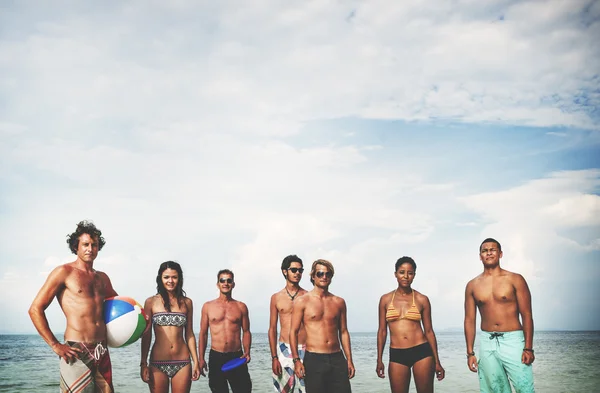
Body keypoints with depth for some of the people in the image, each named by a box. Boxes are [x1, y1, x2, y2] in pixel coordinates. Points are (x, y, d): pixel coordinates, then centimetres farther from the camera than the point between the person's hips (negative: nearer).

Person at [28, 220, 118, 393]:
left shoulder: (102, 278, 16)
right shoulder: (64, 272, -2)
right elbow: (35, 309, -5)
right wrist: (55, 345, -10)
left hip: (102, 353, 6)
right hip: (76, 353, -6)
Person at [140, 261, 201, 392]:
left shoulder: (186, 302, 8)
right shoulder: (151, 302, 3)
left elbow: (189, 334, 10)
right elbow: (146, 335, 2)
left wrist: (196, 362, 4)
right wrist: (143, 364, -3)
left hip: (182, 363, 1)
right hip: (158, 363, -1)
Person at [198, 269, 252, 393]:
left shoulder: (241, 307, 7)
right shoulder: (208, 306, 6)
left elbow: (246, 332, 8)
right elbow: (203, 334, 8)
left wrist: (247, 352, -8)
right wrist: (201, 358, 3)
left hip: (237, 357, 0)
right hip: (216, 357, 0)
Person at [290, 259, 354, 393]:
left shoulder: (339, 302, 11)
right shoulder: (303, 301, 0)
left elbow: (343, 332, 15)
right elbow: (293, 332, -1)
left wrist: (349, 360, 10)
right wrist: (296, 360, -9)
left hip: (337, 358, 3)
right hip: (313, 360, -3)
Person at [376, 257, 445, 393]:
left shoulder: (422, 299, 4)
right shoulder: (385, 299, 7)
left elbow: (429, 331, 7)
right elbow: (382, 331, 10)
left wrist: (437, 361, 6)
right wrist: (379, 360, 7)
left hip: (421, 352, -1)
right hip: (396, 355, 1)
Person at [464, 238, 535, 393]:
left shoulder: (515, 280, 0)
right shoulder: (472, 285, 8)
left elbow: (527, 315, -3)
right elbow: (469, 320, 10)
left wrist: (528, 348, -10)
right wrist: (470, 352, 5)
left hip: (513, 340, -3)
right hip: (487, 343, 3)